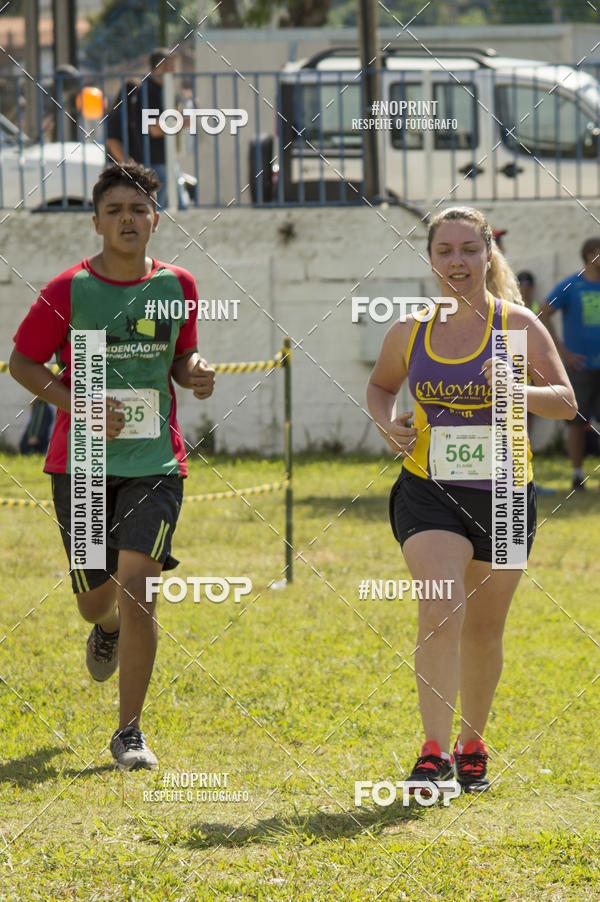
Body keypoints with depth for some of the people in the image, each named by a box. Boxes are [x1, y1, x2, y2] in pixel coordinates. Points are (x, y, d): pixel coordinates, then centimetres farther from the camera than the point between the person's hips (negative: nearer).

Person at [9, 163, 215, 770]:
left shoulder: (177, 286, 3)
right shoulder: (69, 290, -6)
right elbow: (22, 362, 0)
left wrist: (195, 374, -5)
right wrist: (79, 406, -14)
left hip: (155, 462, 0)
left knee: (136, 586, -14)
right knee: (97, 598, 8)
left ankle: (129, 732, -3)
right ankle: (107, 629, 49)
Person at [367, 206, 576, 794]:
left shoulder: (517, 325, -3)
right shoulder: (409, 332, 2)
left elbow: (567, 401, -4)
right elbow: (380, 385, 20)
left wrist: (518, 392, -24)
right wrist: (388, 424, -2)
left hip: (502, 492, 0)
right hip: (429, 493, 0)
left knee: (483, 631, 11)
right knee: (440, 614, -20)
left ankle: (471, 746, 30)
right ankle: (434, 752, -22)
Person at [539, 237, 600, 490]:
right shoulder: (569, 287, -3)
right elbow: (543, 315, -5)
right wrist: (562, 352, -9)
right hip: (579, 365, -3)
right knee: (577, 421, 0)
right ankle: (577, 476, 9)